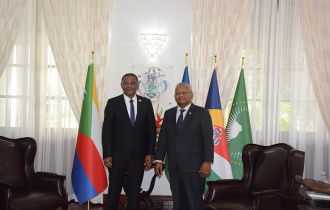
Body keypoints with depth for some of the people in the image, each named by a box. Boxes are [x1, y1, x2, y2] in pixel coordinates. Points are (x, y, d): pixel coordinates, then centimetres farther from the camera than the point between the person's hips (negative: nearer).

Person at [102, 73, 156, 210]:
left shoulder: (146, 103, 6)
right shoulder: (113, 103, 0)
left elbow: (151, 129, 5)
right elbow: (107, 130, -2)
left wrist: (150, 153, -2)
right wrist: (107, 155, -9)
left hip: (138, 156, 2)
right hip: (118, 156, -1)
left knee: (134, 192, 11)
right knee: (114, 191, 7)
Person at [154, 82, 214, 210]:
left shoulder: (202, 113, 1)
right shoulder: (169, 114, 14)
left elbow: (208, 139, -4)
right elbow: (162, 138, 13)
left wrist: (207, 162, -12)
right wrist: (158, 160, 6)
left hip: (193, 166, -4)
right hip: (174, 167, 4)